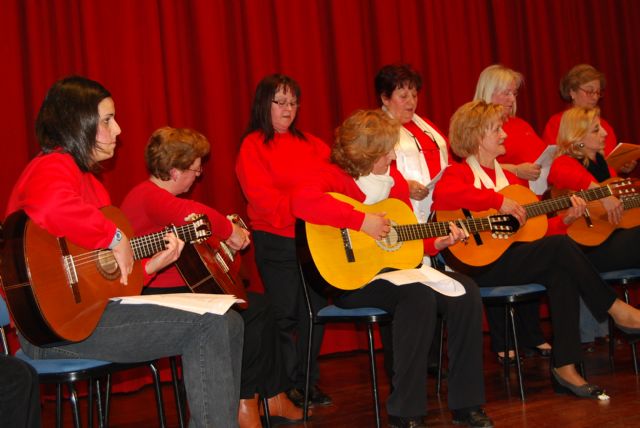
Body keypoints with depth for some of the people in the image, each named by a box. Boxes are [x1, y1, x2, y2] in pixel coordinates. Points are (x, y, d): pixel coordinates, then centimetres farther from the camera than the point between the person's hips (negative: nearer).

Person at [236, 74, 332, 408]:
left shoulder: (310, 144, 17)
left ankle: (308, 381, 20)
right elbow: (261, 196, -13)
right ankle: (287, 387, 12)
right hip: (277, 243, -5)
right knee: (284, 316, 0)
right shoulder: (253, 146, -1)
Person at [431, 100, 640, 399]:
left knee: (562, 272, -25)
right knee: (561, 247, -23)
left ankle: (565, 367, -23)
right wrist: (498, 201, -25)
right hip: (481, 265, -7)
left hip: (515, 257, 7)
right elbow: (441, 195, -26)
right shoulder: (458, 173, 1)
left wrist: (565, 219, 1)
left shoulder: (509, 178, 23)